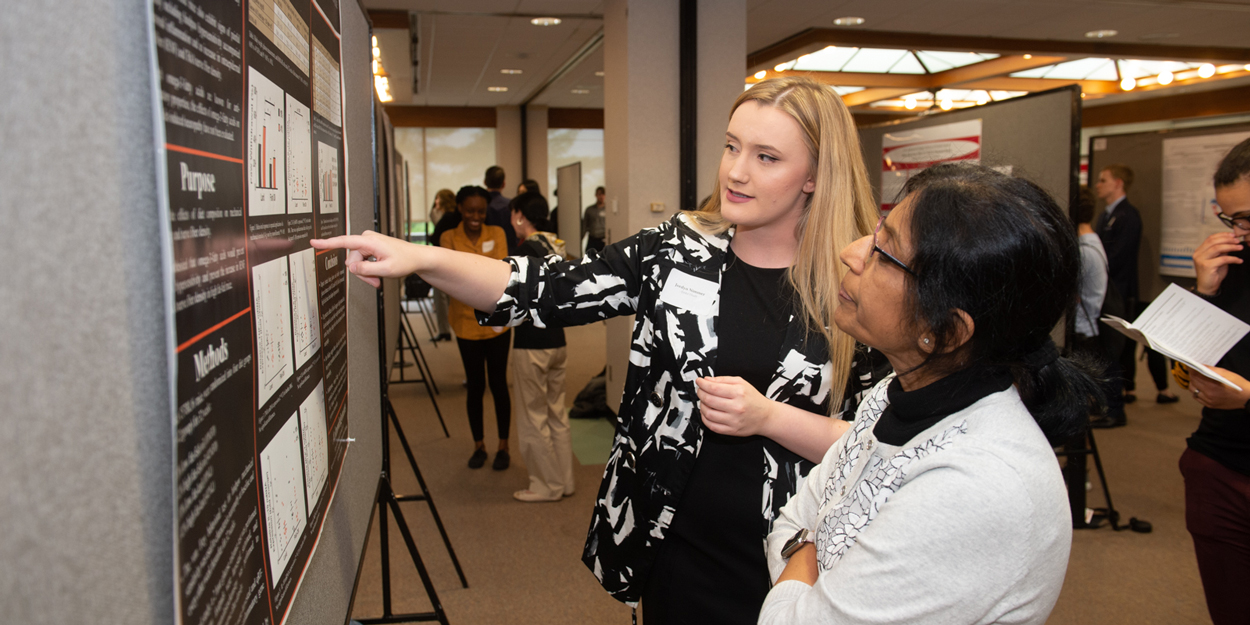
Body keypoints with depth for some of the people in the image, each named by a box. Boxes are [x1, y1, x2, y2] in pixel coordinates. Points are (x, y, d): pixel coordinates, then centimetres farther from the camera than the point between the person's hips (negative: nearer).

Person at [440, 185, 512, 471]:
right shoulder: (449, 238, -1)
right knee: (475, 386, 9)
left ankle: (503, 447, 20)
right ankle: (479, 446, 26)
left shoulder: (497, 234, 0)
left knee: (498, 384, 6)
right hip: (467, 322, 0)